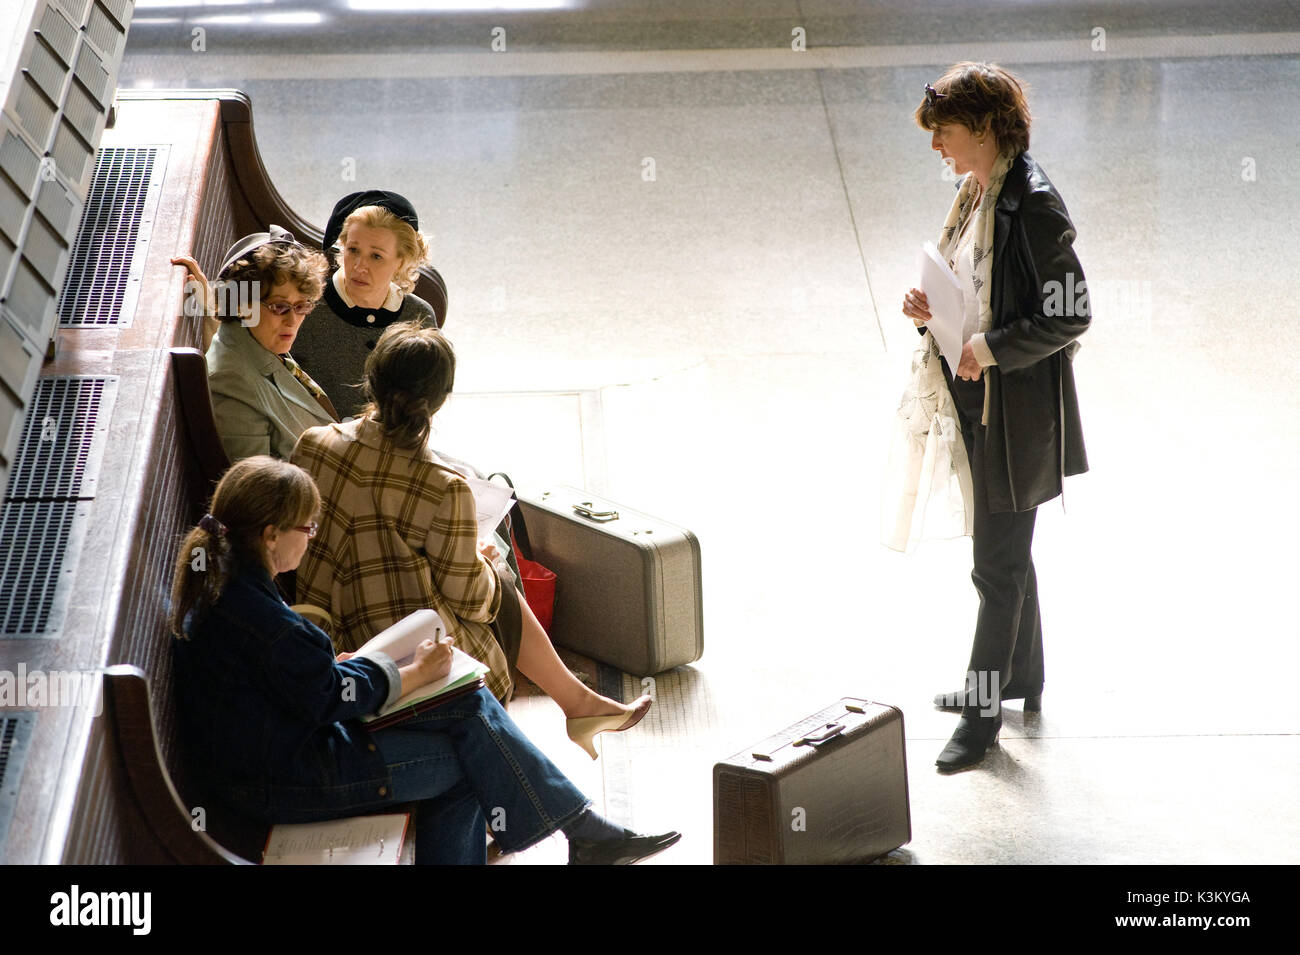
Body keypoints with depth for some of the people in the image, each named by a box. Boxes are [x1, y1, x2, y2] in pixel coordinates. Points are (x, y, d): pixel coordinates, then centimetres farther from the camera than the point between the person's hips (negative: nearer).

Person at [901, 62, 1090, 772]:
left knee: (998, 564, -1)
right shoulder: (975, 194, 8)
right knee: (1007, 553, 21)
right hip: (978, 397, 9)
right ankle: (1023, 680, 36)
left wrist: (988, 350, -21)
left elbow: (1070, 316, -20)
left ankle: (984, 712, 8)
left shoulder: (1032, 204, -20)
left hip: (1017, 409, -9)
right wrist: (932, 311, 0)